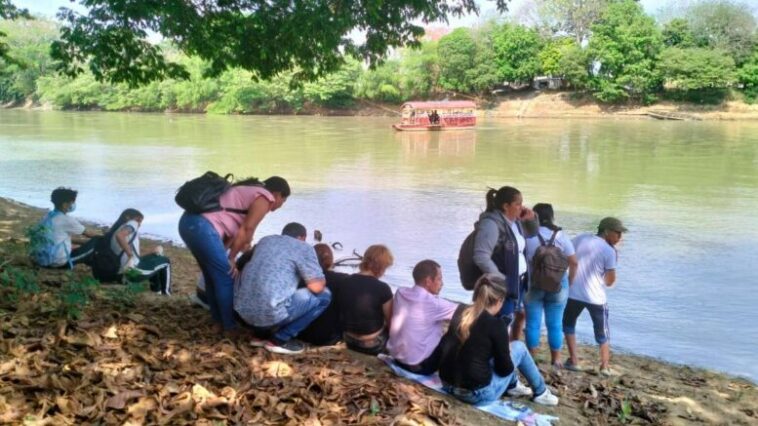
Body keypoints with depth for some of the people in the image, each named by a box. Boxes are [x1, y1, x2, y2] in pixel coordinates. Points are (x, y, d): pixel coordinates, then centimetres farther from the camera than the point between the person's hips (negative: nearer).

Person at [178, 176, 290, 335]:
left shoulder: (246, 191, 28)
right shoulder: (265, 198, 1)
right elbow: (245, 231, -4)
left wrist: (223, 253, 16)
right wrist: (231, 258, 3)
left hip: (189, 221, 10)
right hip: (203, 226, -10)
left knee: (213, 275, 22)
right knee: (227, 277, 2)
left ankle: (219, 319, 34)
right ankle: (230, 326, 12)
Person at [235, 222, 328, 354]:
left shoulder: (265, 240, 22)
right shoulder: (304, 247, 4)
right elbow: (316, 287, -4)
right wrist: (321, 281, 19)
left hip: (243, 311, 8)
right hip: (271, 313, -7)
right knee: (323, 295, 8)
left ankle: (261, 334, 20)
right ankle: (279, 339, 5)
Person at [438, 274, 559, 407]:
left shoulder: (459, 315, 3)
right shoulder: (495, 325, -14)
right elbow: (504, 369, -7)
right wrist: (507, 351, 14)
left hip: (449, 386, 6)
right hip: (478, 394, -6)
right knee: (518, 347, 12)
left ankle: (513, 386, 38)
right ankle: (541, 393, 28)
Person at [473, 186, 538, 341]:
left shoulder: (515, 221, 7)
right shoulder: (491, 224, -21)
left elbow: (533, 233, 27)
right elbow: (481, 257, -30)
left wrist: (532, 219, 5)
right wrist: (501, 280, -26)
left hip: (518, 280, 10)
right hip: (504, 285, -10)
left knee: (520, 315, 24)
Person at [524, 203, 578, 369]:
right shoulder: (560, 235, 1)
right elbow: (573, 262, 1)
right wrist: (569, 281, 13)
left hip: (533, 284, -1)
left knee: (533, 323, 6)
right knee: (555, 324, 9)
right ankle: (556, 360, 16)